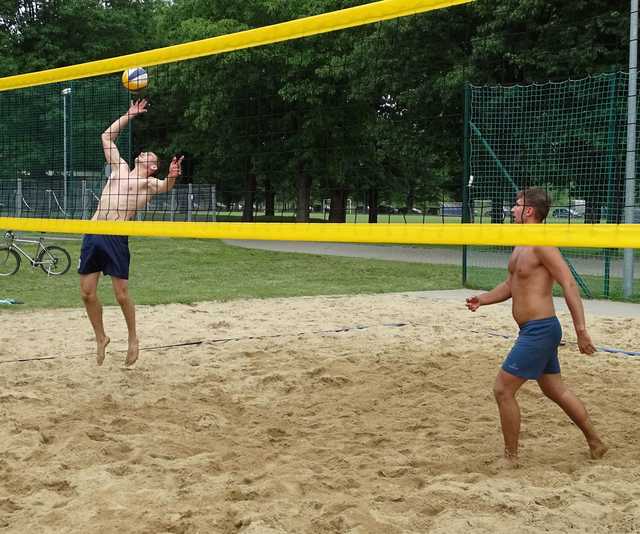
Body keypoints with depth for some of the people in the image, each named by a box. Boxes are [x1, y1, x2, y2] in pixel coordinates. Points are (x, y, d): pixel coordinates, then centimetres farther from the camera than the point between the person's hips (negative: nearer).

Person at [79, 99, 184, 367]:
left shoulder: (148, 182, 8)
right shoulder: (120, 168, 21)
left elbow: (165, 187, -16)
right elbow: (107, 136, 28)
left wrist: (171, 176, -37)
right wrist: (129, 115, 26)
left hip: (116, 238, -4)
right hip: (93, 234, 4)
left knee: (122, 294, -3)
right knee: (87, 292, 5)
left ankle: (133, 339, 18)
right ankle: (101, 338, 23)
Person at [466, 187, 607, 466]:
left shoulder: (541, 245, -17)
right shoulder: (521, 245, 13)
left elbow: (569, 284, -22)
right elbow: (510, 285, 21)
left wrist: (581, 330, -26)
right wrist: (483, 299, 3)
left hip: (539, 329, -10)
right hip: (535, 330, 10)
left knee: (503, 390, -6)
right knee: (555, 390, 20)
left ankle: (510, 458, 6)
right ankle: (595, 444, 33)